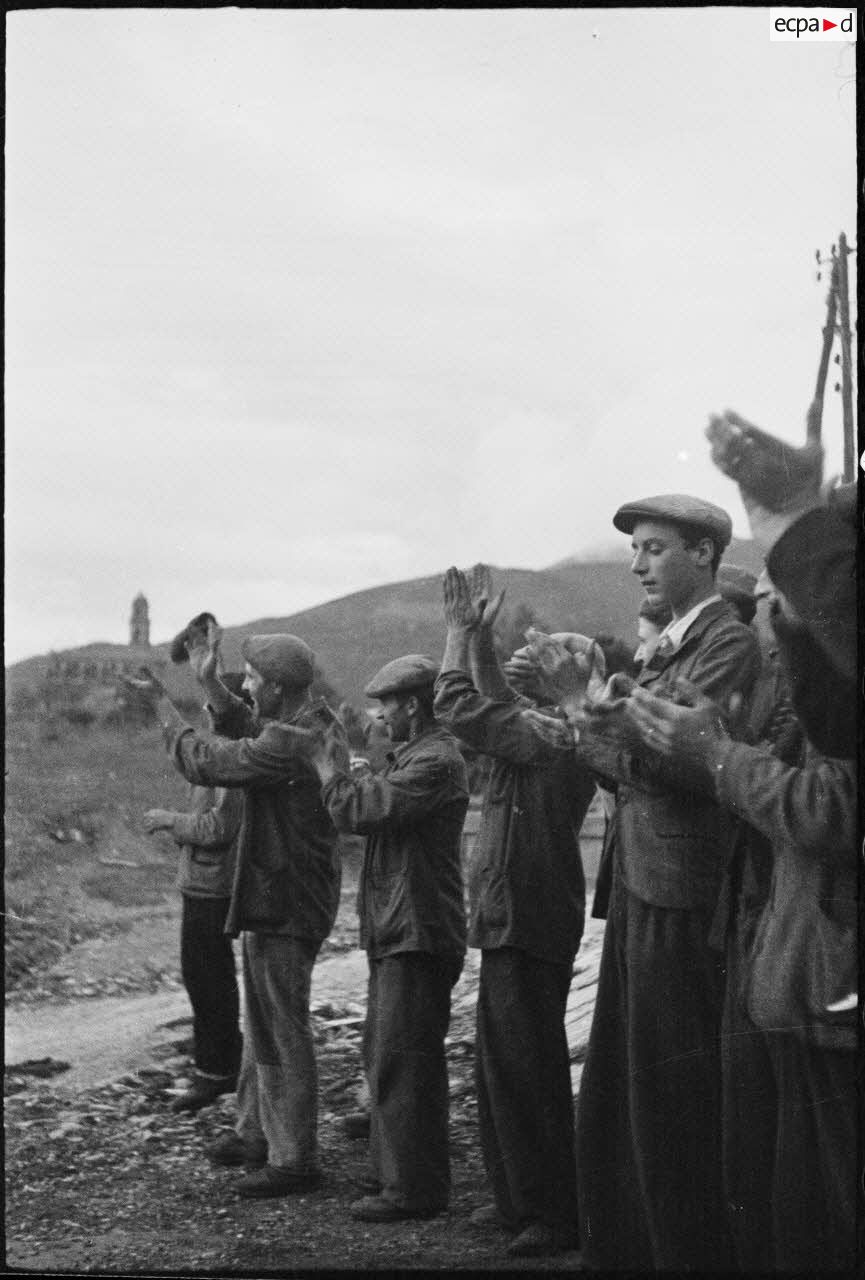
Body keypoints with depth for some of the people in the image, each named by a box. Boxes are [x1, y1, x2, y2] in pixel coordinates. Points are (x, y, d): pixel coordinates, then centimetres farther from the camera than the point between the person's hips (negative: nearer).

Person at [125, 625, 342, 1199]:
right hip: (282, 898, 10)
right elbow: (247, 737, 20)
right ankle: (257, 1132, 35)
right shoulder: (316, 722, 5)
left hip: (284, 906, -10)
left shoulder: (287, 745, -25)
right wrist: (211, 684, 11)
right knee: (265, 1023, 21)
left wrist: (165, 706, -4)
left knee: (282, 1032, -2)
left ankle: (295, 1158, 6)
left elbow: (205, 762, -18)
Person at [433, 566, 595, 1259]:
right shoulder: (542, 736, 10)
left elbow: (459, 705, -18)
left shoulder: (551, 741, -17)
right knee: (504, 1066, 17)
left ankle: (553, 1216, 4)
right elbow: (491, 703, 24)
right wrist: (477, 635, 16)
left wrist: (463, 631, -7)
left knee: (526, 1071, -4)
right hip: (511, 921, 10)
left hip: (530, 925, -10)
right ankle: (519, 1198, 27)